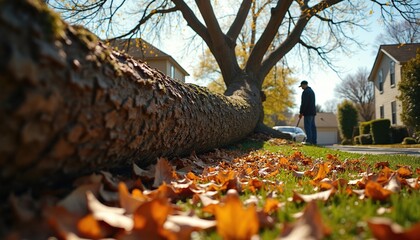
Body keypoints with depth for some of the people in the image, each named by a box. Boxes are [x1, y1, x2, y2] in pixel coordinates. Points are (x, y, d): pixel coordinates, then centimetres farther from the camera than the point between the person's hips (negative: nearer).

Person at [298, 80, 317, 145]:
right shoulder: (312, 91, 21)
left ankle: (309, 141, -14)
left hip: (308, 112, -10)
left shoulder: (305, 92, -11)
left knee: (307, 127, -10)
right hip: (313, 112, 10)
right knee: (312, 127, 9)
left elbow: (304, 103, -17)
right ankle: (314, 141, 10)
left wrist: (301, 112, -13)